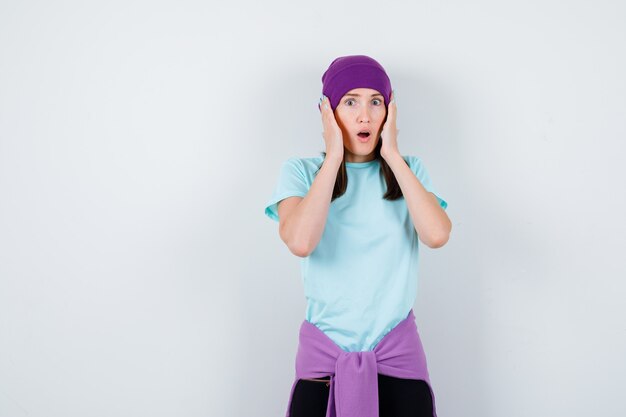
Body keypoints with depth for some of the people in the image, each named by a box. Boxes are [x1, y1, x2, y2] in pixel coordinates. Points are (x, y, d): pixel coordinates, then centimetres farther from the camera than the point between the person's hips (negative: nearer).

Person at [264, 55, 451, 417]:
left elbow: (437, 235, -17)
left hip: (398, 349, 1)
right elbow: (300, 242, -23)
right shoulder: (301, 171, -3)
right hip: (324, 350, -1)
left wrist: (393, 156, -12)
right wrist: (333, 158, -15)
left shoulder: (409, 170, 3)